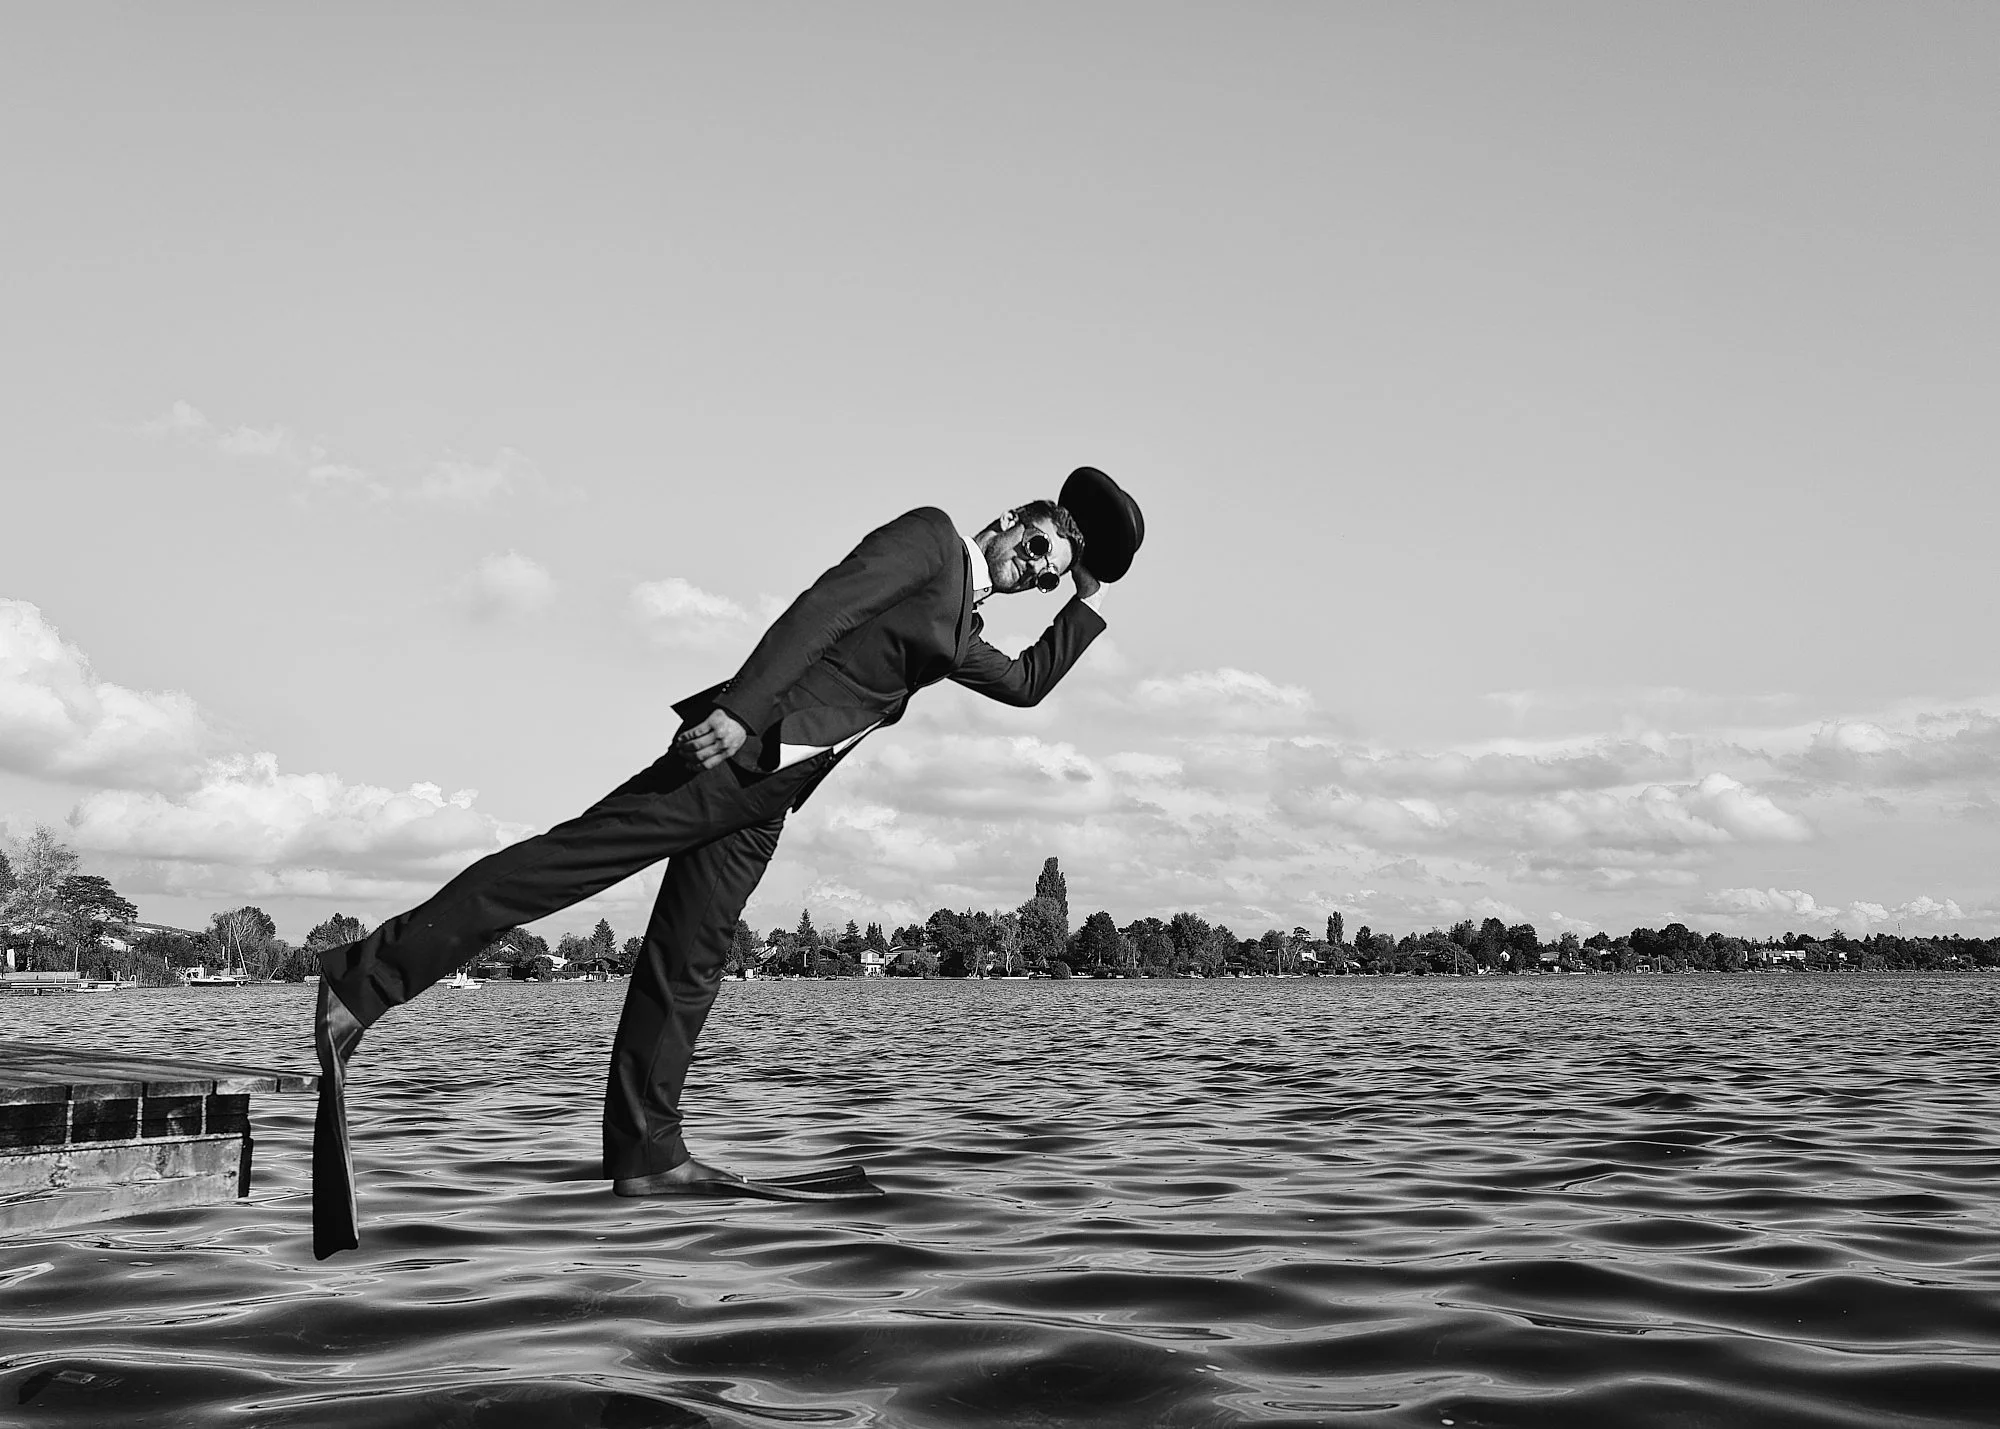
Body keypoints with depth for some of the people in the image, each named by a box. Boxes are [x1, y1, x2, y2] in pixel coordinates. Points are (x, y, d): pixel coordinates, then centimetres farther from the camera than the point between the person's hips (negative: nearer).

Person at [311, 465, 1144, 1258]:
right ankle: (363, 983, -18)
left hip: (764, 795, 9)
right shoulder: (926, 537, 2)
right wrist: (741, 708, -23)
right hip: (739, 750, -9)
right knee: (575, 854, -17)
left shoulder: (960, 628, 27)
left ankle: (645, 1153, 3)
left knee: (690, 961, 4)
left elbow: (1026, 684, 41)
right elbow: (822, 609, -11)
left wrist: (1091, 602, 34)